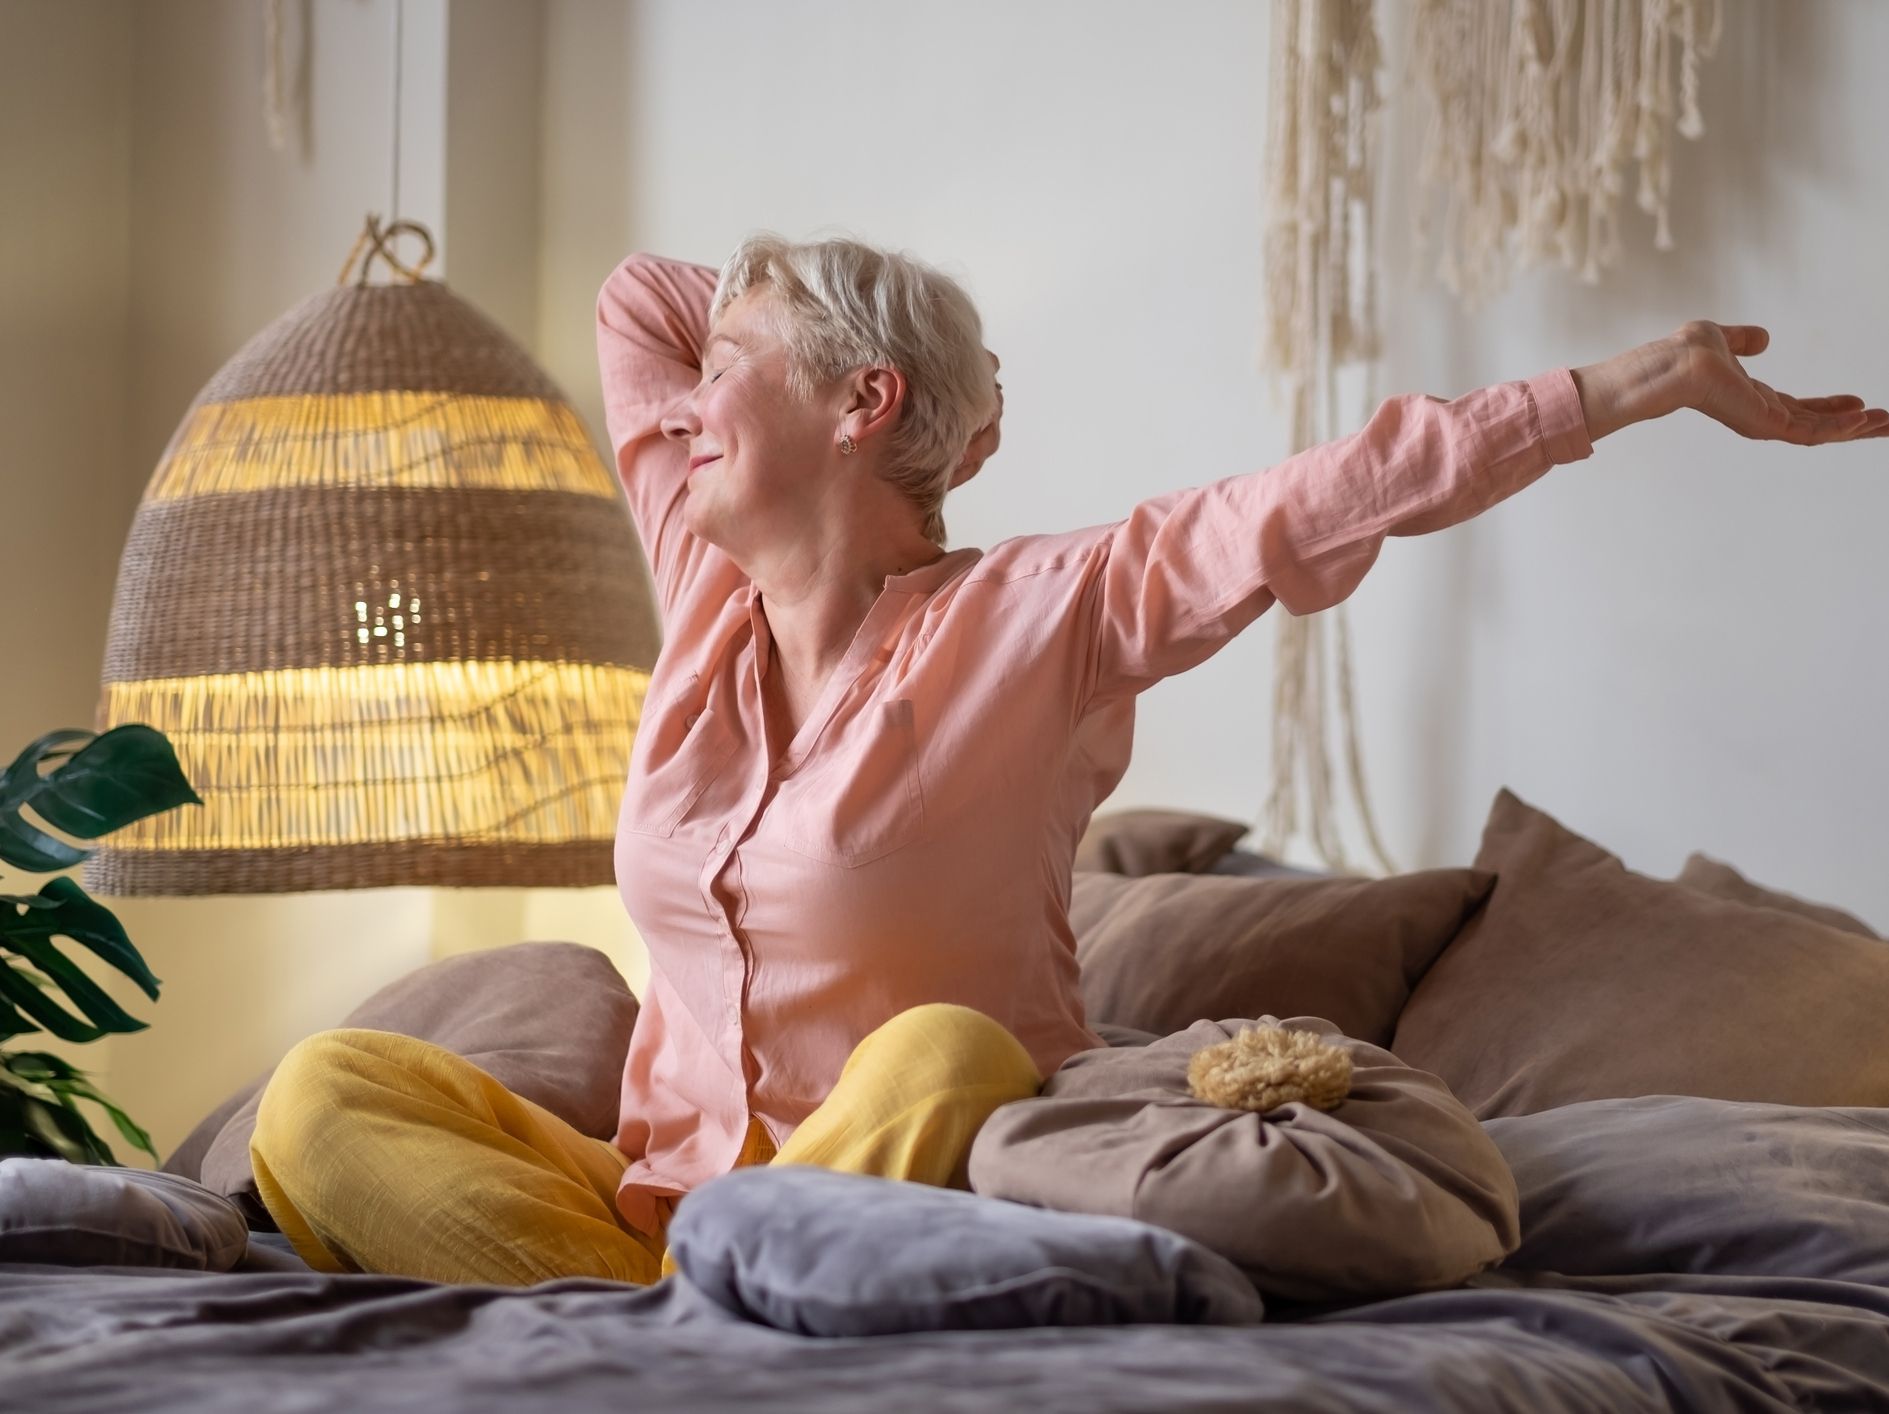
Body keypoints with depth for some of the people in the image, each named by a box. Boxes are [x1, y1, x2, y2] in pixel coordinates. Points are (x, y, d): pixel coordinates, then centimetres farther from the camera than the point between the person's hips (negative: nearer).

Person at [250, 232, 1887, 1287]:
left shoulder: (1034, 619, -6)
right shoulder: (706, 587, 9)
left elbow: (1334, 497, -12)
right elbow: (638, 294, 22)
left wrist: (1651, 380, -15)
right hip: (667, 1184, 5)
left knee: (943, 1057, -37)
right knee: (326, 1095, -16)